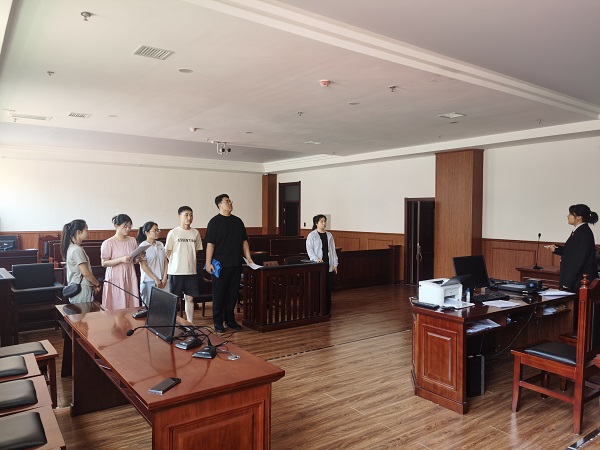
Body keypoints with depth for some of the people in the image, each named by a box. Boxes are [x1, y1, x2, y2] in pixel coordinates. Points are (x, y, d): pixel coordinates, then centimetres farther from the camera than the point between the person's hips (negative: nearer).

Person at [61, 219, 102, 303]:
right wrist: (98, 284, -6)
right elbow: (85, 272, -19)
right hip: (81, 290, -9)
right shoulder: (77, 250, -17)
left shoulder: (71, 247, 12)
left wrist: (93, 285, 12)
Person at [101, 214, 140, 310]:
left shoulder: (132, 240, 7)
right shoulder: (108, 243, -8)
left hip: (130, 277, 4)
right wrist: (121, 260, -21)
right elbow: (104, 263, -9)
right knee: (117, 307, -1)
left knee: (132, 305, 4)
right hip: (115, 278, -4)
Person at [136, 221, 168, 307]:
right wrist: (156, 279, -11)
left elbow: (165, 262, 9)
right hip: (148, 281, -4)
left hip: (161, 281, 5)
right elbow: (144, 266, -10)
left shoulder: (160, 244, 8)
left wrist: (164, 278, -1)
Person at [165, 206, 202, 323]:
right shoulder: (173, 233, -5)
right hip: (176, 271, -3)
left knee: (189, 298, 9)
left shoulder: (195, 233, 4)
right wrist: (176, 263, 3)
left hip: (191, 271, 3)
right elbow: (168, 252, 0)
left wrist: (188, 261, 9)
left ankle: (190, 323, 18)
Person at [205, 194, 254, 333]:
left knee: (233, 293, 10)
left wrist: (248, 258, 9)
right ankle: (218, 322, 13)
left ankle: (230, 320, 22)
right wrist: (208, 263, -13)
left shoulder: (238, 221, 12)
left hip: (236, 264, 5)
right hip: (220, 265, -5)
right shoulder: (214, 222, -4)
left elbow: (244, 241, 15)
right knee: (219, 294, 2)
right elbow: (210, 243, -9)